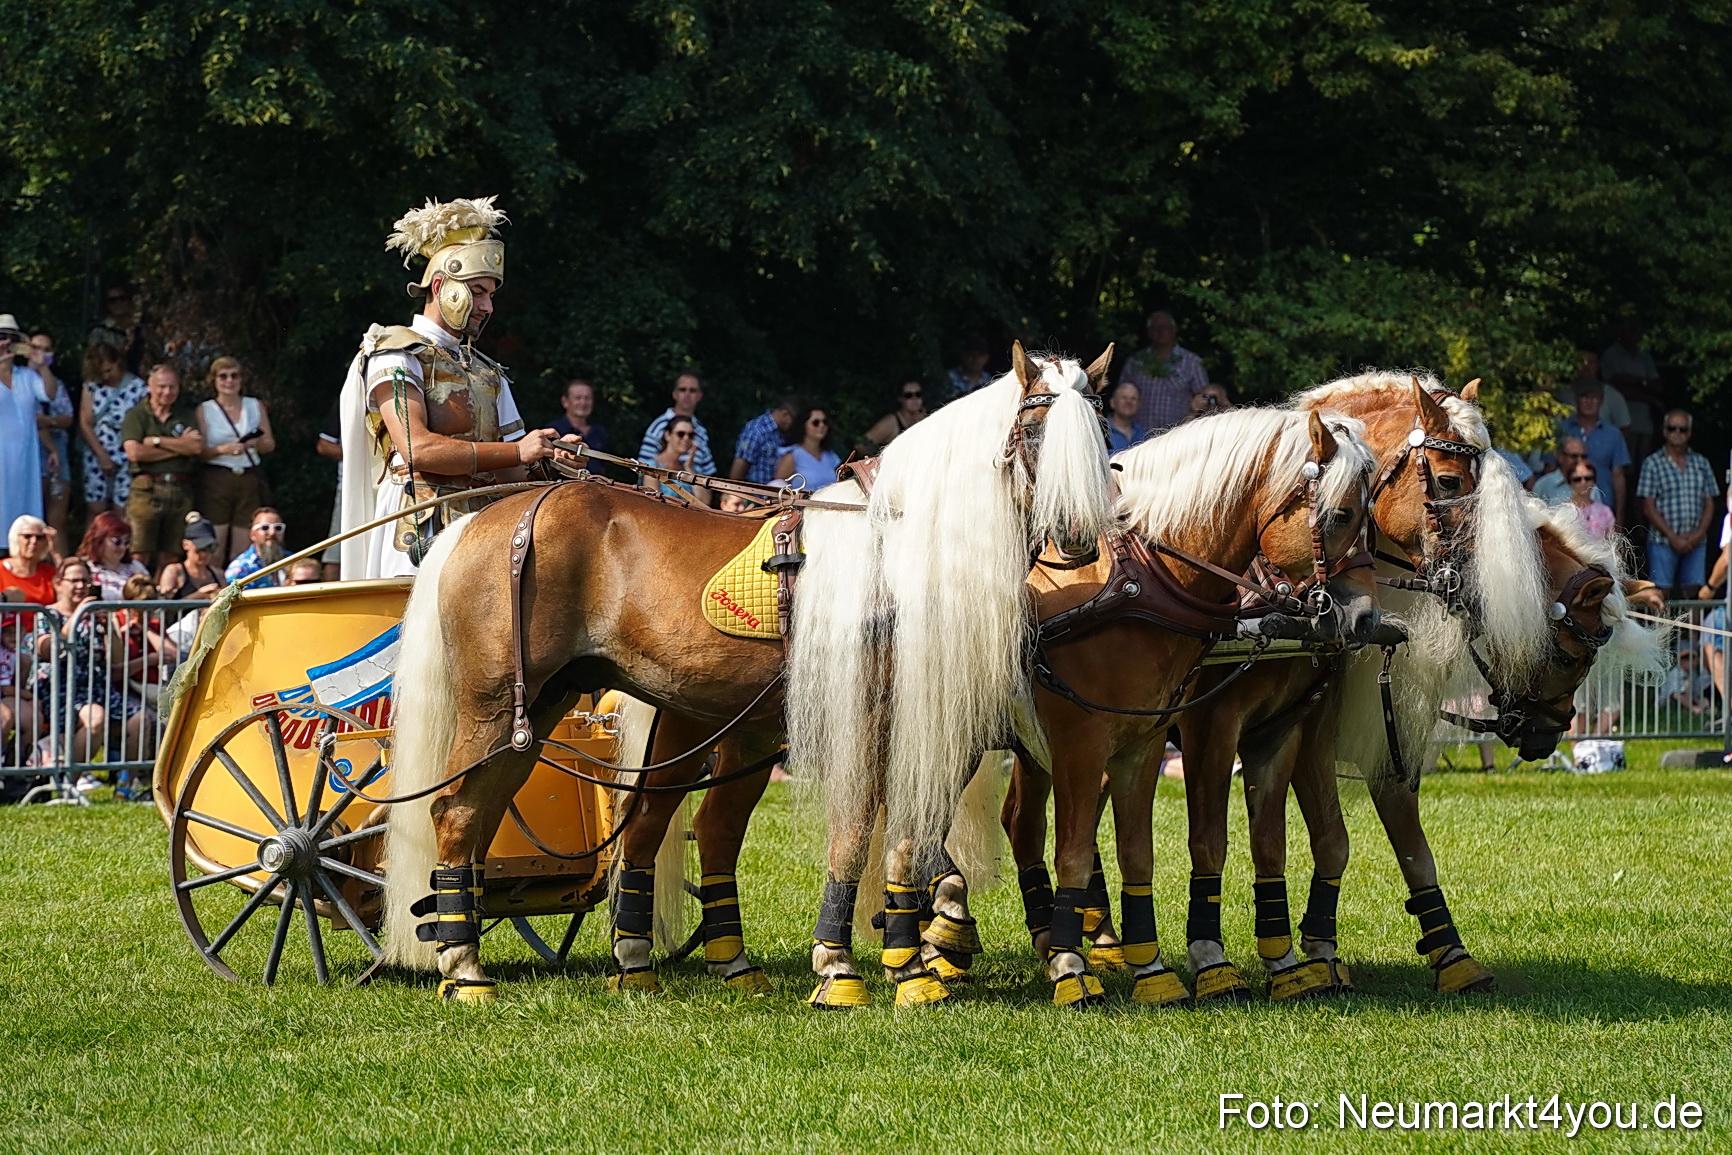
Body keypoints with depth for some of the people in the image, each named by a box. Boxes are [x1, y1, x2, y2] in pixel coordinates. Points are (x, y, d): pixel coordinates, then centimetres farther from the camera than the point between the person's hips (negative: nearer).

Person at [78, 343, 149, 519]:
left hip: (126, 463, -3)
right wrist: (102, 456, -6)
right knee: (95, 512, 0)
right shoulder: (92, 386, 6)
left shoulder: (137, 387, -4)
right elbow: (85, 425, 3)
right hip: (96, 459, 3)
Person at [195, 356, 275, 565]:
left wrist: (255, 443, -9)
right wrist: (223, 450, -17)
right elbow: (198, 450, 1)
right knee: (214, 550, -10)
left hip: (249, 479, 2)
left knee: (243, 552, -2)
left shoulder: (256, 406, 15)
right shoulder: (205, 410, 7)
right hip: (216, 479, -2)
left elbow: (270, 444, 13)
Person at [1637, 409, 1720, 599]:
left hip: (1696, 542, 3)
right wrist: (1673, 537, -11)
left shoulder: (1701, 464, 12)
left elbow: (1709, 503, 11)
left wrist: (1699, 533, -6)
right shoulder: (1653, 464, 2)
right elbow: (1648, 508, -3)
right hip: (1663, 541, -3)